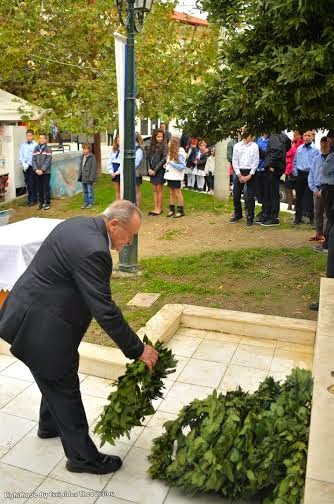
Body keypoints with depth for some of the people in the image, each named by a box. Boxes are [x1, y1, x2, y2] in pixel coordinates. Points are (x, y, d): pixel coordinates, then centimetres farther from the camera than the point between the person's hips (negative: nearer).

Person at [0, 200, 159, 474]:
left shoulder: (79, 223, 2)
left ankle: (50, 425, 50)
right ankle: (82, 456, 23)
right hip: (40, 328, -10)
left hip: (29, 313, 10)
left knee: (55, 379, 28)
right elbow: (105, 311, -27)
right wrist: (138, 350, -17)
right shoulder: (93, 251, -29)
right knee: (66, 390, 6)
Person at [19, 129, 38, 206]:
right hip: (25, 167, 5)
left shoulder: (35, 145, -6)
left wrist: (27, 164, -14)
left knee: (32, 183, -2)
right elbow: (21, 155, 7)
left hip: (32, 166, -5)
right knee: (27, 183, 9)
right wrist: (23, 164, -7)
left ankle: (34, 200, 5)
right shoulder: (23, 145, 10)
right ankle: (29, 199, 17)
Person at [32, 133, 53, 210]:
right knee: (39, 188, 8)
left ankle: (48, 203, 8)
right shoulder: (35, 149, 9)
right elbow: (33, 160, 5)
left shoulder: (48, 149, -3)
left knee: (46, 187, -1)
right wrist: (36, 169, -8)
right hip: (37, 172, 4)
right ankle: (41, 202, 18)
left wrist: (42, 170, -16)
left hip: (46, 172, -4)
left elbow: (48, 161, -10)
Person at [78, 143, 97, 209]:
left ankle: (91, 203, 11)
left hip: (89, 178, -7)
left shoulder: (92, 157, -11)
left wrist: (91, 178, -17)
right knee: (85, 191, 14)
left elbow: (93, 168, -14)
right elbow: (80, 167, 16)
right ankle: (86, 202, 24)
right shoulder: (82, 157, 10)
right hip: (83, 178, 7)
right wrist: (79, 176, 11)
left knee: (90, 191, 1)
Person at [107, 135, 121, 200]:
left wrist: (117, 172, -14)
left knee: (122, 190, 0)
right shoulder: (113, 150, 11)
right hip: (114, 173, 6)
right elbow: (109, 162, 9)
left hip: (121, 172, -6)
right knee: (117, 190, 13)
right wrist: (111, 172, -3)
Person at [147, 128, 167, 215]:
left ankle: (160, 208, 8)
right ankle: (156, 208, 15)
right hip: (152, 171, 6)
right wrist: (149, 169, -4)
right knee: (154, 190, 9)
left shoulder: (164, 146, -7)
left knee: (159, 190, 0)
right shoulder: (152, 146, 10)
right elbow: (148, 158, 10)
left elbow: (164, 159, -12)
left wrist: (155, 170, -12)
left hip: (160, 170, -6)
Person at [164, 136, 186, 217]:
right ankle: (172, 209, 20)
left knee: (177, 193, -1)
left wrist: (172, 163, -21)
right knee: (171, 193, 12)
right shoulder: (170, 152, 10)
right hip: (170, 175, 7)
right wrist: (166, 165, 3)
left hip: (176, 176, -7)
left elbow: (182, 166, -16)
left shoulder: (180, 153, -14)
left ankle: (181, 211, 7)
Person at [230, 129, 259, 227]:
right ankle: (238, 214, 29)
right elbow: (235, 161, 1)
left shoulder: (254, 146, 0)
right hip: (239, 172, 2)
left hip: (250, 172, -2)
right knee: (236, 195, 8)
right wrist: (239, 175, -7)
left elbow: (256, 161, -3)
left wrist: (250, 175, -10)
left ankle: (250, 218, 9)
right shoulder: (237, 146, 2)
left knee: (250, 197, -2)